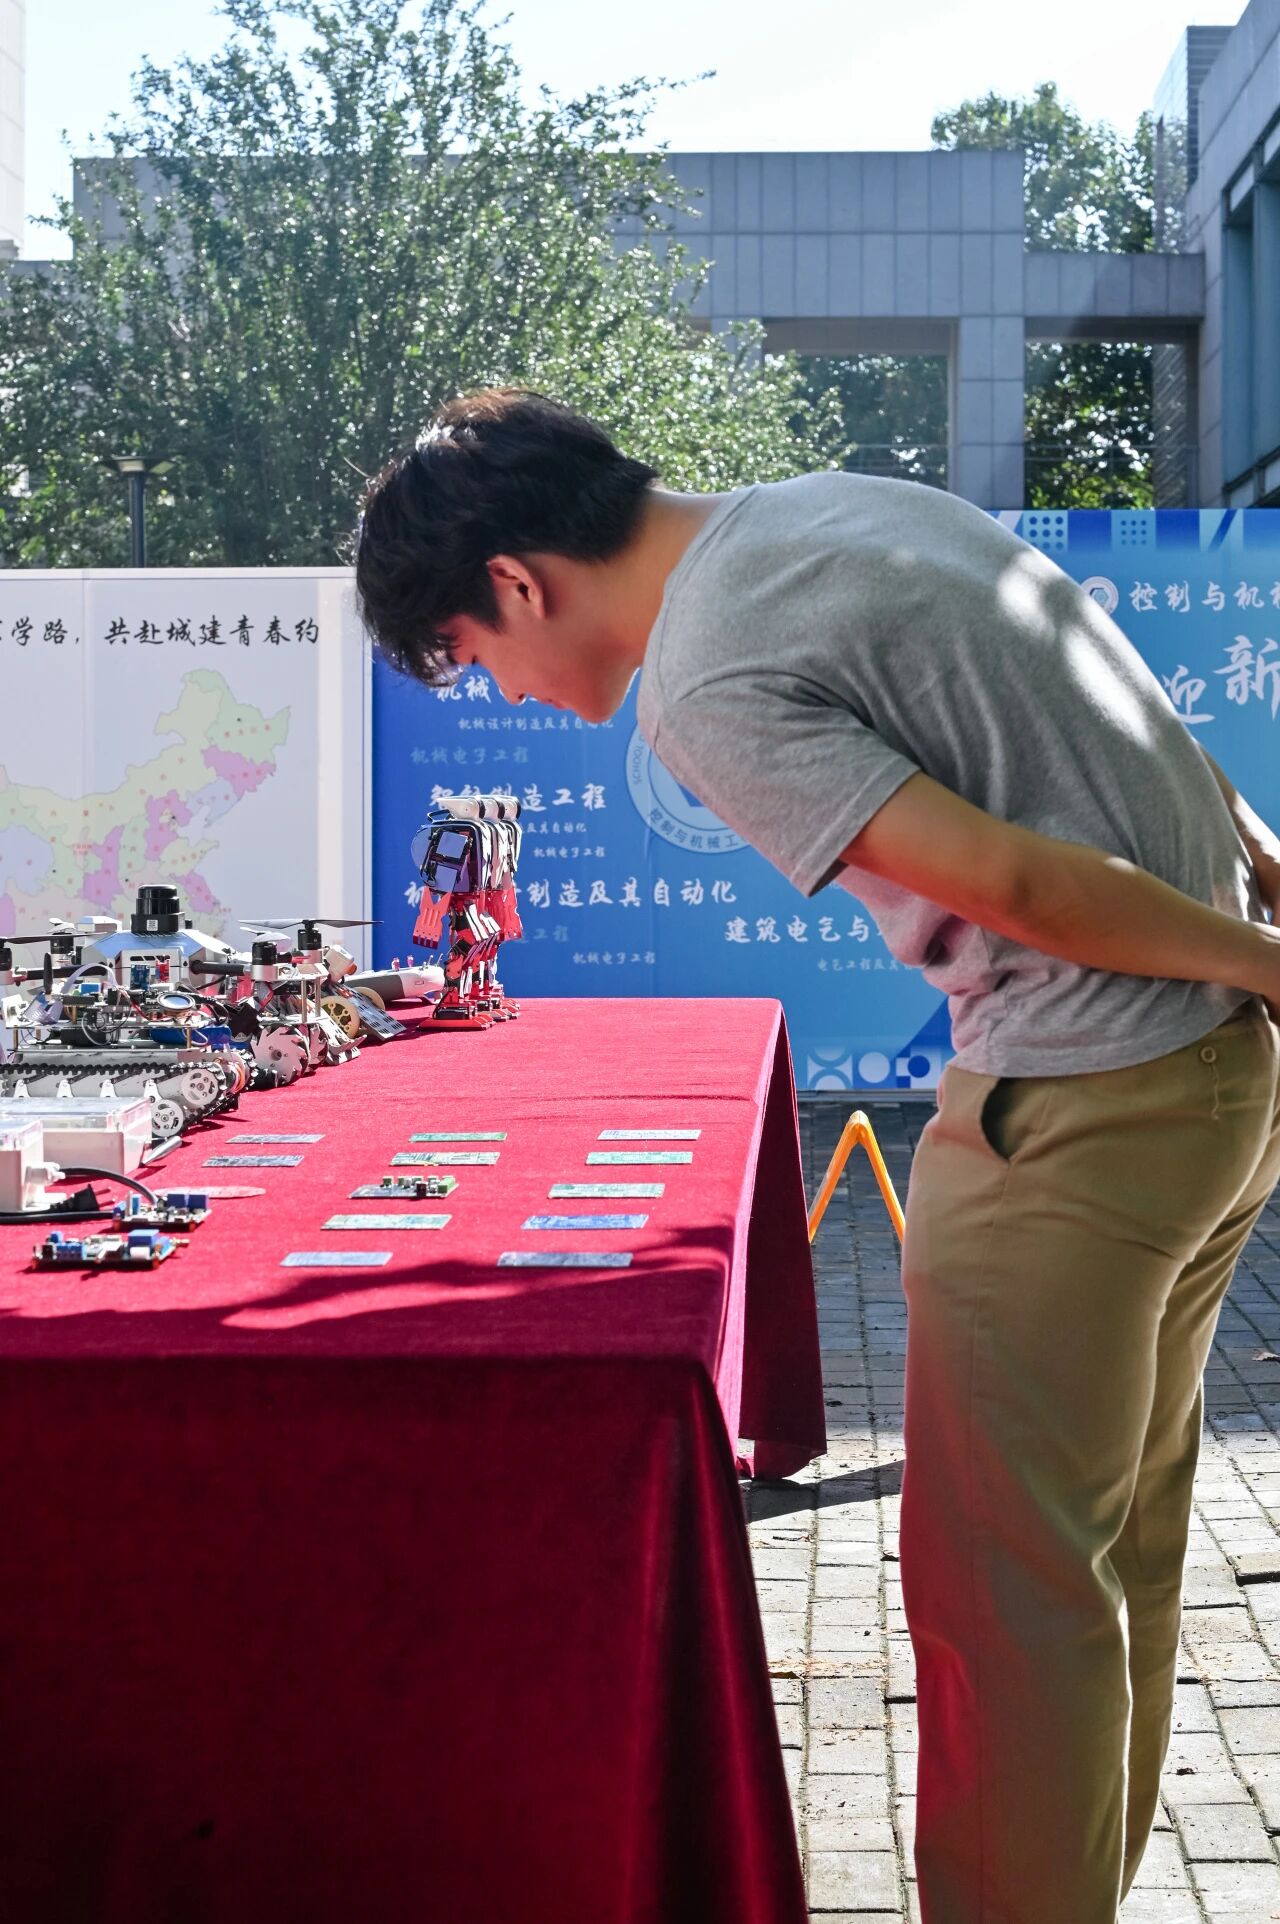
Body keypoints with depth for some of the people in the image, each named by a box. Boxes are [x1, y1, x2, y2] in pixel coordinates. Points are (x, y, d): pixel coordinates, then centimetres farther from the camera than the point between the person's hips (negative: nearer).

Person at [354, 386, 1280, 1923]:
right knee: (1118, 1550, 19)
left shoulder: (705, 685, -17)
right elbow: (1136, 726, 14)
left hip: (1081, 1115, -10)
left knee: (1003, 1583, 1)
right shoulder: (850, 501, 12)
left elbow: (1008, 876, -21)